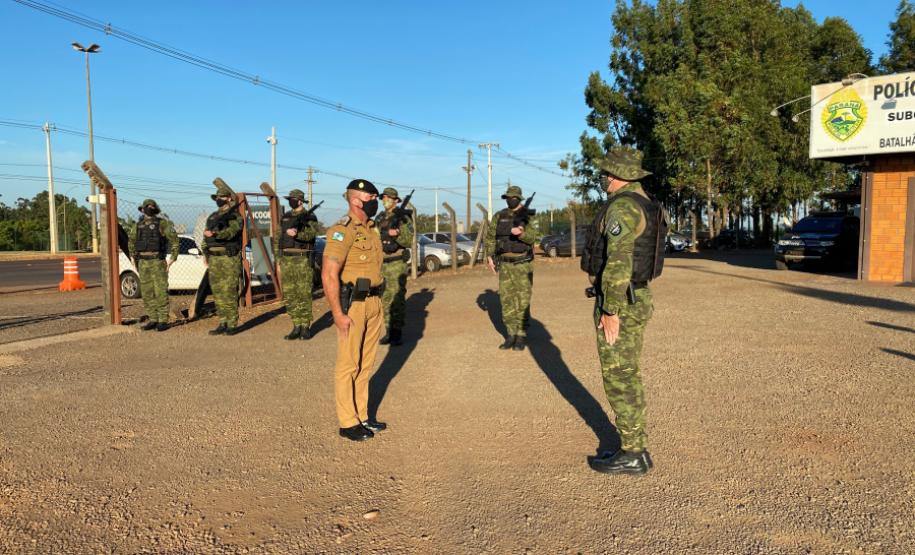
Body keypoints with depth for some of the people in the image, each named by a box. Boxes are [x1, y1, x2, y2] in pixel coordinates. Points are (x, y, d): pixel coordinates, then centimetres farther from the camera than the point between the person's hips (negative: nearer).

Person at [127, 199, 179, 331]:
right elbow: (131, 242, 24)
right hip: (143, 263, 5)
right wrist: (134, 258, 16)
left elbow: (175, 241, -6)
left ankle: (163, 321, 1)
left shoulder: (162, 223, -4)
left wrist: (172, 258, -12)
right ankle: (153, 320, 16)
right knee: (147, 293, 8)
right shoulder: (137, 225, 11)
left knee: (161, 292, -5)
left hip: (158, 262, -5)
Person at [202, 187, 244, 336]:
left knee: (230, 293, -8)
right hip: (214, 259, 8)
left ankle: (233, 325, -2)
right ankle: (223, 323, 16)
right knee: (217, 293, 8)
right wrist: (205, 254, 14)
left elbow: (231, 231, -23)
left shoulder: (235, 216, -4)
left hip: (230, 258, -7)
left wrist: (215, 234, -40)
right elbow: (205, 236, 24)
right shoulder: (212, 217, 19)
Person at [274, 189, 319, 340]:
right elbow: (277, 239, 18)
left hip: (303, 260, -5)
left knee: (304, 295, -4)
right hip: (286, 260, 6)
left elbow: (310, 233, -19)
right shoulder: (284, 218, 16)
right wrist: (278, 261, 11)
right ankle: (296, 326, 15)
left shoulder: (309, 217, 0)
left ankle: (305, 327, 4)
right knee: (289, 295, 6)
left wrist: (297, 233, -39)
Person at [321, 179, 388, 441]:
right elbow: (329, 275, -20)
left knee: (366, 364, 14)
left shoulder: (372, 229, 12)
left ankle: (362, 416, 25)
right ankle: (347, 422, 12)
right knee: (348, 365, 2)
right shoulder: (342, 231, -15)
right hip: (351, 306, -8)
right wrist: (338, 314, -22)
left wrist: (378, 304, 15)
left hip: (373, 303, 8)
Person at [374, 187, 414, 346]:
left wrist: (397, 235, -26)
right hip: (381, 263, 6)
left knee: (398, 299, -6)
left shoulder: (402, 218, -5)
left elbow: (410, 241, -11)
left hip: (396, 264, -6)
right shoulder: (379, 218, 14)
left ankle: (397, 333, -1)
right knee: (385, 299, 8)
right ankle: (389, 331, 15)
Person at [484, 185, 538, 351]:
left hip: (523, 264, -3)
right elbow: (490, 237, 12)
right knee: (507, 300, 5)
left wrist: (521, 233, -40)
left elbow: (532, 237, -19)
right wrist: (490, 257, 1)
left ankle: (521, 337, 8)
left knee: (522, 302, -1)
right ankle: (511, 335, 15)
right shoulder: (499, 216, 5)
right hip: (505, 264, 3)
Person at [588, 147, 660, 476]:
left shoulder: (621, 207, -19)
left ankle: (632, 455, 6)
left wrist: (610, 311, -23)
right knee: (628, 376, 14)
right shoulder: (645, 206, 14)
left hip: (618, 304, -10)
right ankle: (636, 447, 21)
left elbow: (618, 263, -25)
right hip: (638, 299, 10)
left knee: (618, 379, -2)